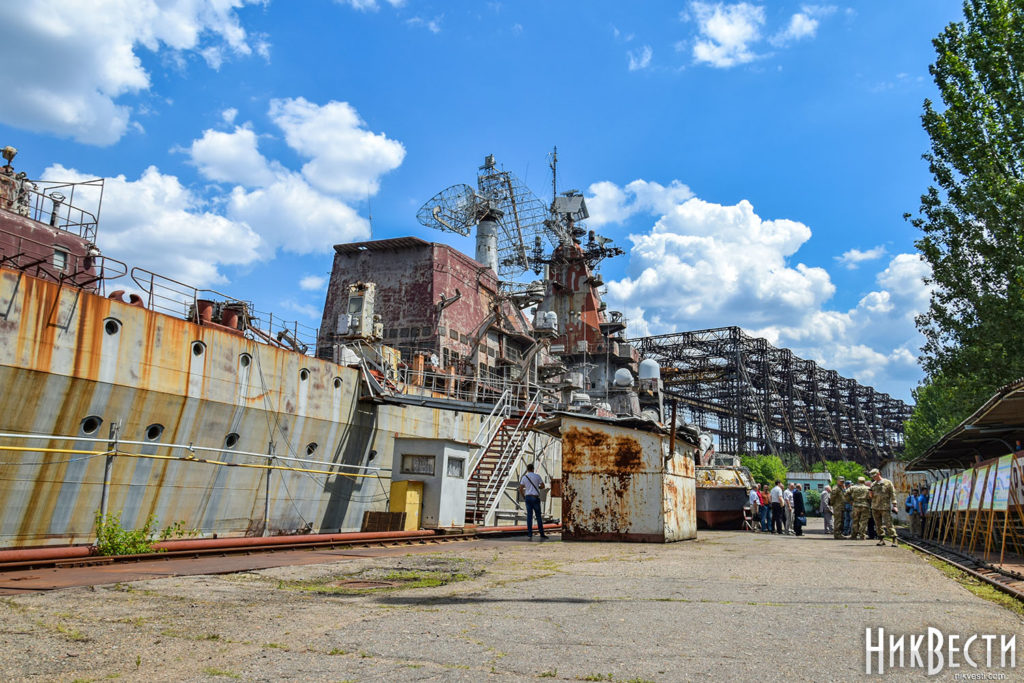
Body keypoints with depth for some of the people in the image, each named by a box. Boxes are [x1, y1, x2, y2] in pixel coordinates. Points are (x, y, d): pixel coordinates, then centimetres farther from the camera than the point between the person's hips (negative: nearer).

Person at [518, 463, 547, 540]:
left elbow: (520, 489, -1)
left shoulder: (524, 477, 2)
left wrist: (523, 496, 15)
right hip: (535, 497, -2)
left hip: (528, 497, 2)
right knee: (538, 515, 6)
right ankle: (542, 533, 10)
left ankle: (529, 534, -3)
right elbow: (543, 486, 2)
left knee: (529, 516, 3)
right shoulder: (537, 476, -1)